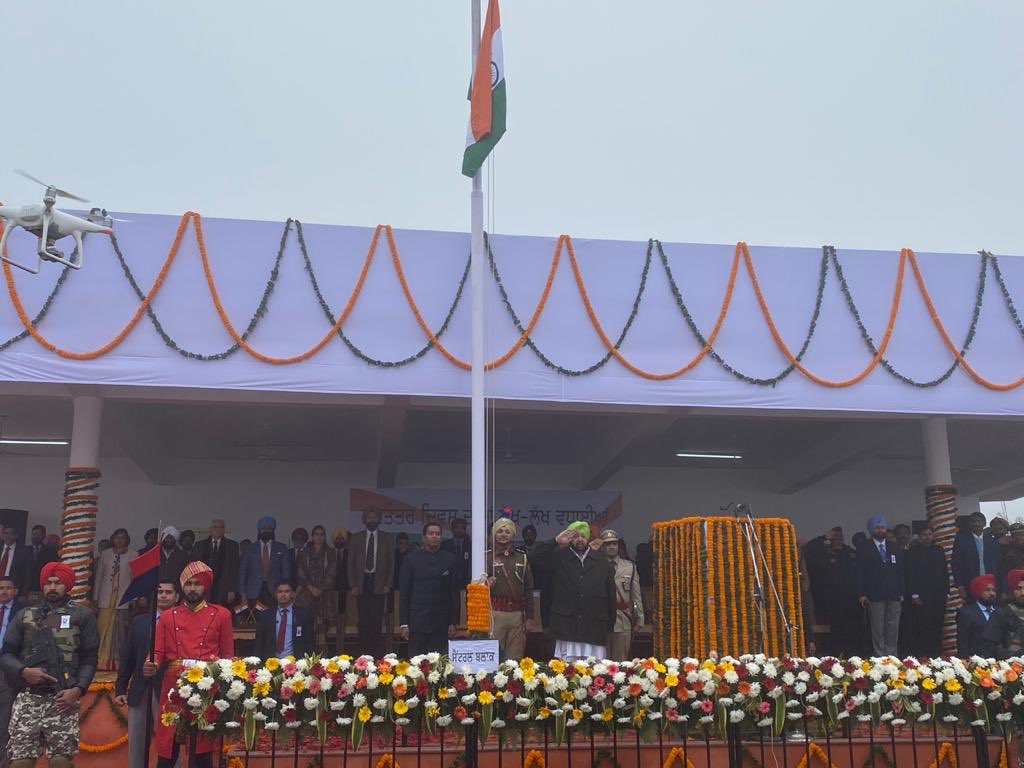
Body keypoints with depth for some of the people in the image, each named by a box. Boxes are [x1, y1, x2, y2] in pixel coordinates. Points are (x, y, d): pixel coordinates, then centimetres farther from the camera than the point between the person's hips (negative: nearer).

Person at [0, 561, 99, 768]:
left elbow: (89, 658, 4)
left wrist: (78, 689, -10)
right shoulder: (24, 616, 15)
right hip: (28, 699, 2)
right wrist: (24, 671, -7)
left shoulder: (83, 615, 8)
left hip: (62, 699, -2)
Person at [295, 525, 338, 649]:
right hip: (307, 592, 1)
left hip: (325, 592, -1)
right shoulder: (305, 552, 11)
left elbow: (331, 574, 3)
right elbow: (301, 572, 6)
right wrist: (311, 587, -5)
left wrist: (321, 589, -7)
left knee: (323, 623, -9)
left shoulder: (330, 553, 9)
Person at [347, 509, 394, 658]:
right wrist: (352, 585, -1)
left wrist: (388, 584, -2)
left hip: (379, 583, -1)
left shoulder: (387, 538, 7)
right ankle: (363, 650, 7)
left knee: (377, 618, -4)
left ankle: (375, 650, 4)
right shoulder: (356, 538, 8)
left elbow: (391, 563, 6)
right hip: (362, 582, 1)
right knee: (363, 619, 1)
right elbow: (351, 563, 7)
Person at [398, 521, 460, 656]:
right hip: (417, 622, 0)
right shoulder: (411, 559, 5)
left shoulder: (451, 559, 6)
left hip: (441, 623, 1)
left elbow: (455, 593, 6)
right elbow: (403, 593, 3)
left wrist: (453, 622, 2)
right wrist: (403, 623, -2)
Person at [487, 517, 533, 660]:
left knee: (515, 658, 5)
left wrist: (528, 615, 10)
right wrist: (487, 585, -17)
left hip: (517, 614, 3)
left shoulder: (522, 557, 14)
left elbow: (528, 588, 15)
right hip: (494, 613, -3)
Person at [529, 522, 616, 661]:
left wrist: (610, 624, 11)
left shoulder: (602, 562, 13)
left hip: (595, 631, 1)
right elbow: (537, 554, -2)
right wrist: (556, 542, -9)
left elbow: (611, 595, 14)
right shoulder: (559, 558, 11)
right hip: (567, 628, -1)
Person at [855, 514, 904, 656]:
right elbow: (860, 573, 0)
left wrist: (901, 593, 6)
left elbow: (900, 572, 14)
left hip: (894, 595, 3)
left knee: (893, 630, 2)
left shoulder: (895, 549, 15)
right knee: (878, 631, -2)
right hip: (875, 595, -3)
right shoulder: (863, 548, 4)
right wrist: (861, 594, -7)